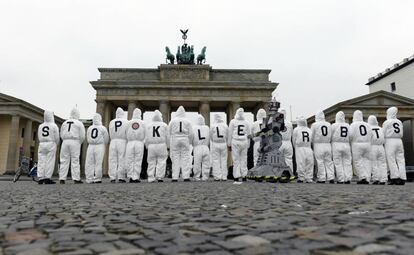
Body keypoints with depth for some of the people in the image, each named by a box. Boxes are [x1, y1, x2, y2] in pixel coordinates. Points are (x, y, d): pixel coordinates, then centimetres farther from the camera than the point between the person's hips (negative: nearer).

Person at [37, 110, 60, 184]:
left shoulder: (40, 126, 10)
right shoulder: (54, 126, -3)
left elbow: (39, 137, 11)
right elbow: (57, 137, -3)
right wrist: (56, 145, 14)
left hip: (42, 144, 4)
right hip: (51, 144, -4)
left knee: (41, 161, 3)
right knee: (49, 162, -3)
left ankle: (40, 178, 1)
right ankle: (47, 178, -6)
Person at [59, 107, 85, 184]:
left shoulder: (64, 123, 14)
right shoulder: (79, 123, 2)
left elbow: (61, 135, 15)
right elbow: (82, 136, -2)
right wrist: (80, 143, 14)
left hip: (65, 142, 4)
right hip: (75, 142, -3)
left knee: (64, 160, 4)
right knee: (75, 161, -3)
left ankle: (62, 179, 1)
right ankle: (76, 179, -5)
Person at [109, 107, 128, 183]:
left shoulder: (111, 122, 10)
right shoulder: (126, 122, 2)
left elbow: (110, 134, 7)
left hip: (113, 141, 3)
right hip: (122, 141, -2)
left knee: (113, 160, 3)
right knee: (122, 160, -2)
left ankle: (112, 178, 2)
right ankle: (121, 177, -4)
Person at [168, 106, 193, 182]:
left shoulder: (172, 121, 3)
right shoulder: (187, 121, 6)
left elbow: (169, 132, 2)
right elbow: (190, 133, 4)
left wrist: (170, 143, 12)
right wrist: (189, 142, 15)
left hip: (174, 140, 0)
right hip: (185, 140, 0)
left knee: (175, 159, 2)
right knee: (185, 158, 3)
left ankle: (175, 177, 2)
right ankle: (186, 177, 1)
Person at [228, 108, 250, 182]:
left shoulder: (233, 122, -3)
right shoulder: (246, 123, 6)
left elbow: (230, 133, 0)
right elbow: (249, 134, 11)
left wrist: (229, 143, 8)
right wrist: (248, 145, 19)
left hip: (235, 142, -2)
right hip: (244, 142, 2)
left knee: (236, 159, 2)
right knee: (244, 159, 8)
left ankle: (236, 176, 1)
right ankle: (244, 176, 10)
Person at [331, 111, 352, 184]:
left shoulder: (334, 125, -4)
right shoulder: (348, 125, 6)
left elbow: (330, 135, -1)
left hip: (337, 145, -3)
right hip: (346, 145, 3)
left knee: (338, 163, 0)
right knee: (347, 163, 8)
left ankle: (340, 180, -1)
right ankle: (348, 179, 6)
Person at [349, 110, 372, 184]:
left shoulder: (353, 124, -2)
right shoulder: (367, 124, 13)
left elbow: (350, 135, -12)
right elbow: (370, 135, 6)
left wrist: (350, 142, 5)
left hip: (357, 145, -4)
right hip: (367, 144, 4)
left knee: (358, 162, 0)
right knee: (366, 161, 8)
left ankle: (363, 177, -10)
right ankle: (367, 179, 5)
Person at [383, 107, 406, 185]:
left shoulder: (386, 122, -4)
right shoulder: (399, 122, 11)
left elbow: (383, 134, -3)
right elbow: (401, 134, 15)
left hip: (390, 141, -5)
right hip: (399, 141, 5)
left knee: (391, 161, -3)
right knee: (400, 160, 4)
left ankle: (395, 178, -7)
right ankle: (402, 178, 2)